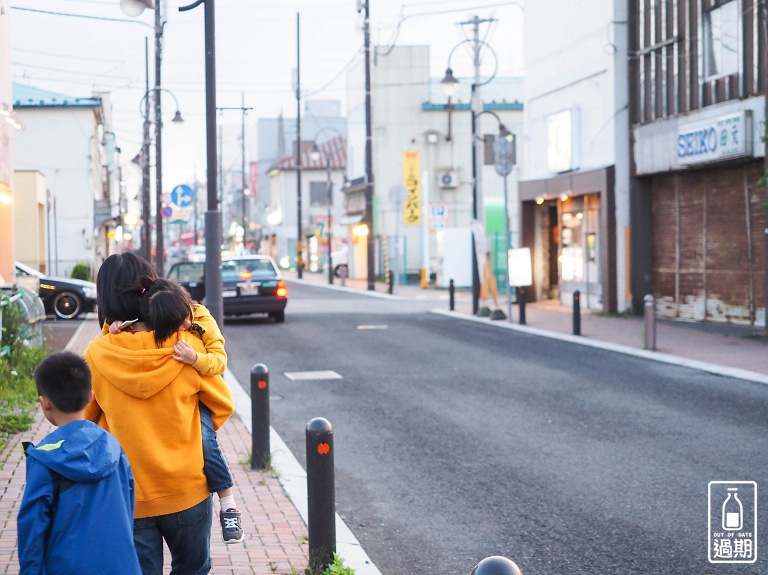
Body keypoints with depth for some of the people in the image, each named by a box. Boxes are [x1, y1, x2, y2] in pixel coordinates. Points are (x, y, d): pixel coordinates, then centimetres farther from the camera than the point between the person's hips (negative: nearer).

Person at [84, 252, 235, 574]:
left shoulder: (98, 354, -11)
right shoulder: (187, 345, -11)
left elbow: (84, 418, 4)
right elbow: (222, 406, 2)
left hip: (128, 499, 0)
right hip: (186, 491, 0)